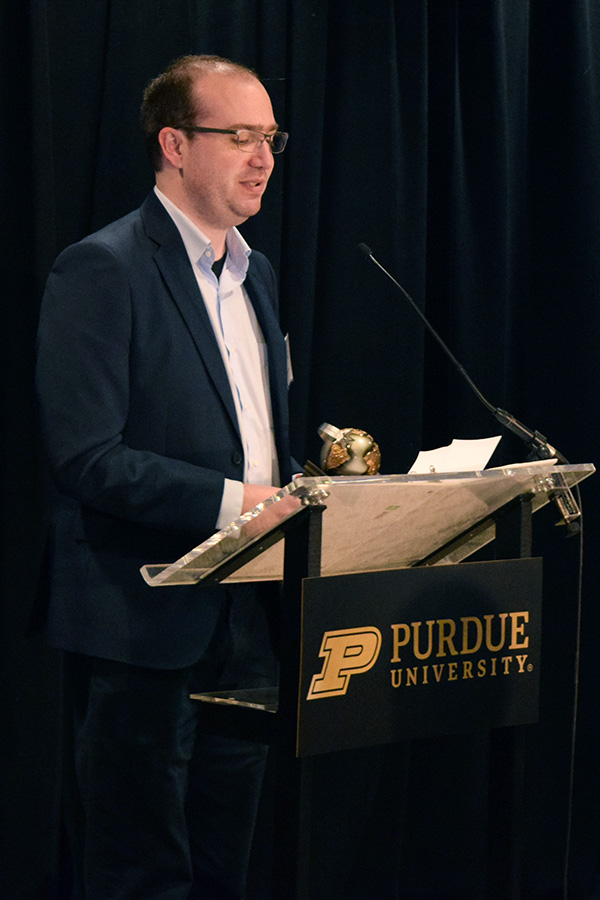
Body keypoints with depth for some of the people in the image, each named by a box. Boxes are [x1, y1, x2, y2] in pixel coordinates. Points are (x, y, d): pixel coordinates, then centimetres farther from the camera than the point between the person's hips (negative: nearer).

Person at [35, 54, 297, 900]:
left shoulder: (255, 273, 16)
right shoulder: (101, 269, -11)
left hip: (247, 621, 8)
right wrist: (233, 501, -25)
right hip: (144, 630, -8)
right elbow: (87, 459, -18)